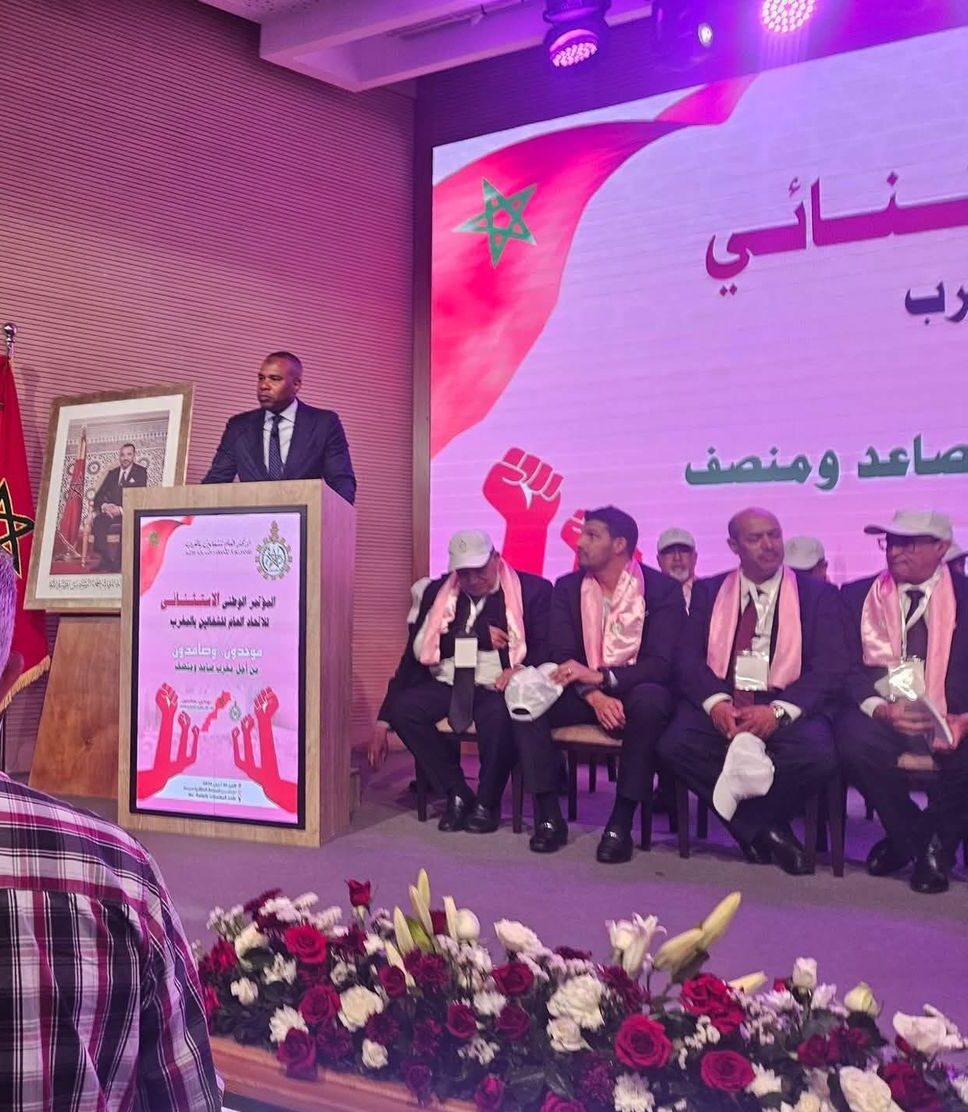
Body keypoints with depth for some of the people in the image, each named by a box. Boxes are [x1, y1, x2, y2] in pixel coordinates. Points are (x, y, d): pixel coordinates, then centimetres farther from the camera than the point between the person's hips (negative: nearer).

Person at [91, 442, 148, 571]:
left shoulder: (140, 472, 4)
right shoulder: (112, 473, 18)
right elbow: (99, 496, 12)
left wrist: (122, 509, -20)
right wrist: (104, 506, -12)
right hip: (112, 511, 4)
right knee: (99, 521, -29)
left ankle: (119, 562, -32)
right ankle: (106, 560, -29)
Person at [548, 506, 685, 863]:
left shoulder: (662, 588, -6)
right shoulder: (567, 587, 4)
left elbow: (661, 664, -15)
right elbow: (563, 656, -4)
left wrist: (600, 676, -28)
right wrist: (593, 696, -23)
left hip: (637, 692, -3)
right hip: (585, 693, 3)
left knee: (649, 700, -38)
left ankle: (621, 822, -29)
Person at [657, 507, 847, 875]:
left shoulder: (818, 594, 9)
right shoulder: (708, 592, 14)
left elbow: (831, 668, -2)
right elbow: (688, 659, 4)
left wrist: (778, 711, -19)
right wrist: (717, 703, -18)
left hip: (789, 709, -1)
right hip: (720, 704, 1)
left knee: (818, 756, -32)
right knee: (675, 745, -28)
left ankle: (751, 823, -3)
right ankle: (764, 828, -8)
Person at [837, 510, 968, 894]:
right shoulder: (857, 595, 10)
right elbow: (847, 669, 2)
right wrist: (880, 709, -18)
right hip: (880, 715, 1)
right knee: (854, 741, -33)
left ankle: (934, 839, 1)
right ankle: (910, 836, -2)